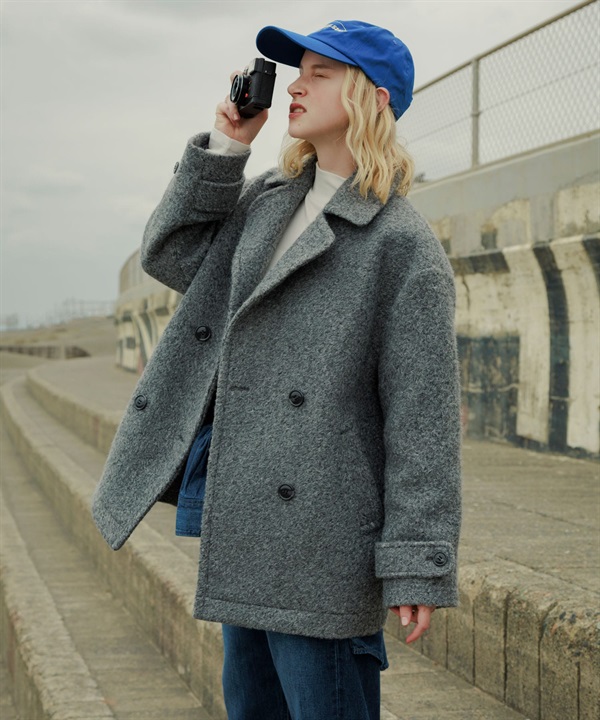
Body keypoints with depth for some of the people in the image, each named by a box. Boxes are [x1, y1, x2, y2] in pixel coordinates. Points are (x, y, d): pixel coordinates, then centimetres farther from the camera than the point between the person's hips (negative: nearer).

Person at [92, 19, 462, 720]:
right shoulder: (266, 199, 12)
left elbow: (424, 416, -14)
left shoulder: (403, 245, -12)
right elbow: (170, 256, 11)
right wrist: (223, 147, 3)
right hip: (245, 523, 8)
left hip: (320, 541, -8)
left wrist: (417, 566, -17)